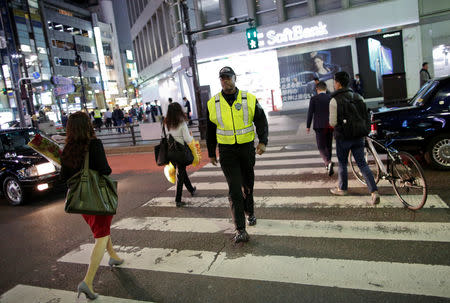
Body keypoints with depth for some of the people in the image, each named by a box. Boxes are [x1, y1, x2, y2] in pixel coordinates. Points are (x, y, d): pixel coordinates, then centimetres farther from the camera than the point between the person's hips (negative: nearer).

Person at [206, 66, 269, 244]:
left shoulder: (250, 100, -2)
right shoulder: (213, 104, 0)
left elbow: (261, 122, 1)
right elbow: (210, 131, 9)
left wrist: (263, 142, -15)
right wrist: (211, 153, 12)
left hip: (247, 148, 1)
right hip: (226, 151, -1)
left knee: (248, 184, 17)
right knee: (234, 188, -9)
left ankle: (250, 213, 44)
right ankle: (240, 230, -6)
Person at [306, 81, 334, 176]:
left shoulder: (313, 99, -5)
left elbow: (310, 113, -7)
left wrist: (308, 126, 1)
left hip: (320, 126, -4)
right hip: (330, 126, 4)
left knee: (321, 147, 0)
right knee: (328, 146, 18)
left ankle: (328, 162, -22)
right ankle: (328, 164, 29)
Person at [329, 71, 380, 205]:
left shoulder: (334, 100, -12)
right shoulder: (358, 97, 5)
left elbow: (333, 122, -13)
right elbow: (366, 117, 6)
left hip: (342, 137, -4)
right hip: (358, 137, 4)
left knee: (342, 164, 14)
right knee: (362, 164, 7)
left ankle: (342, 189, 29)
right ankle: (374, 192, -2)